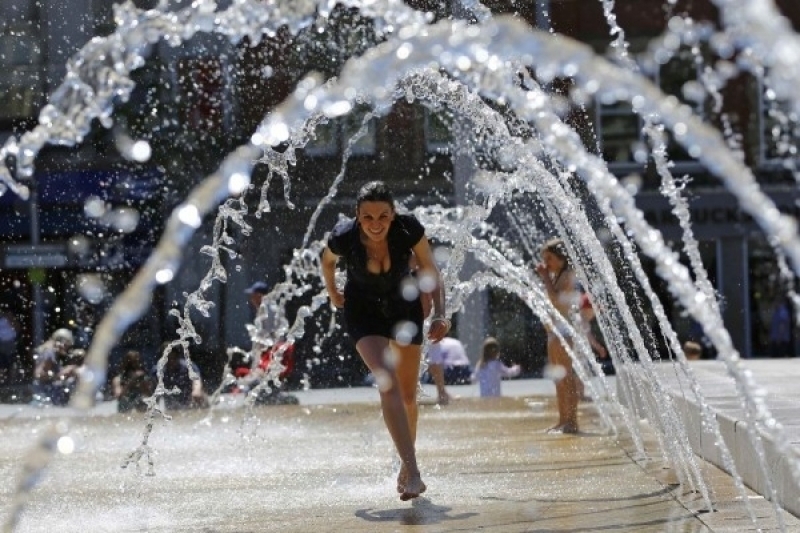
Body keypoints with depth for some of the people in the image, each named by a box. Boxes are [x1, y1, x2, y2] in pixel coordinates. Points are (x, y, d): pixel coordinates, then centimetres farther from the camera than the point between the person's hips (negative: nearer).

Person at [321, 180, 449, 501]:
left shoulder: (409, 229, -28)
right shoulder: (343, 237, -27)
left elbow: (430, 272, -16)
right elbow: (327, 261, -3)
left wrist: (440, 314, -28)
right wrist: (332, 294, 11)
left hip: (404, 306, 2)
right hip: (363, 311, -2)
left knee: (408, 394, 11)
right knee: (387, 383, -22)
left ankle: (406, 460, 36)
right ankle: (412, 473, -28)